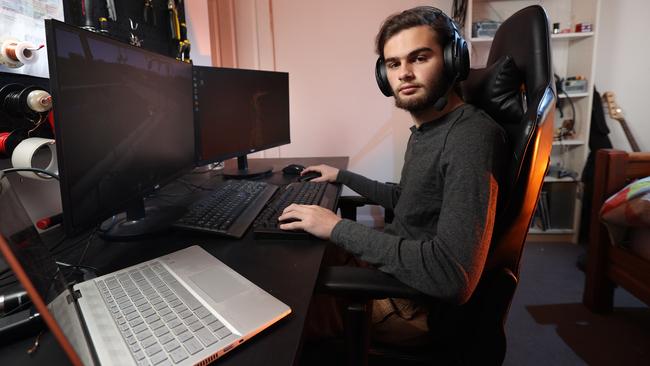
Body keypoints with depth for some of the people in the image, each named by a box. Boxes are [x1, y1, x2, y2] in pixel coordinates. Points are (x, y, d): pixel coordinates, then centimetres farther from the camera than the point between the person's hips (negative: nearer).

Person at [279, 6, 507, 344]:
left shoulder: (471, 137, -26)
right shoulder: (424, 131, 6)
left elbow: (451, 275, -34)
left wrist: (338, 228, -28)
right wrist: (342, 176, 19)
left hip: (422, 303, -8)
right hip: (396, 268, 9)